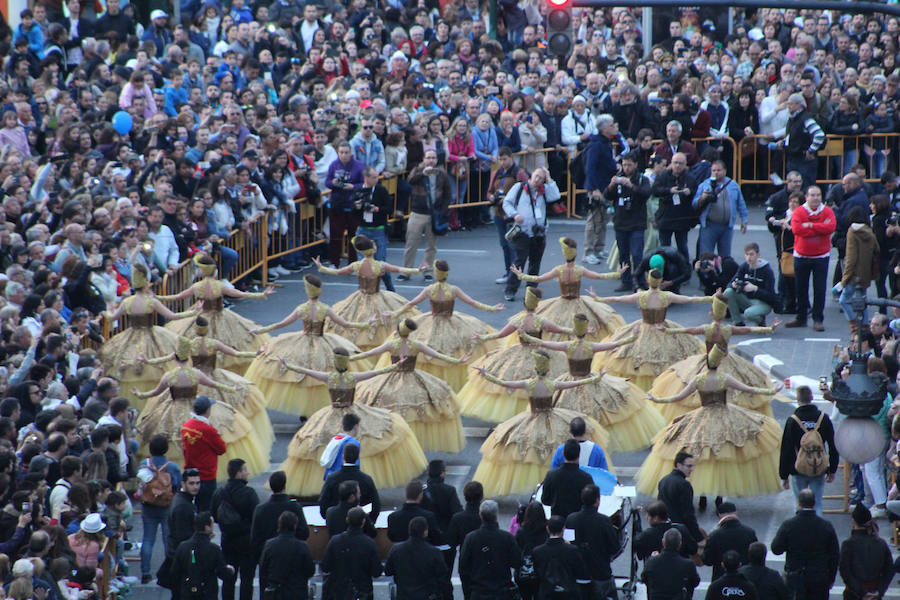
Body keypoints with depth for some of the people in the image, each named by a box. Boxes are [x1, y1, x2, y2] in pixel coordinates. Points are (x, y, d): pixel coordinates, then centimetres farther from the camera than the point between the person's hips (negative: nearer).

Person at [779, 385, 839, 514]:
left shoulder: (792, 421, -9)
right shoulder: (823, 418, -1)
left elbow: (786, 450, -5)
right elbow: (833, 447, 5)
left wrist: (784, 476, 2)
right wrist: (832, 470, 14)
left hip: (799, 471, -2)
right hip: (819, 472, 2)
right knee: (817, 506, 6)